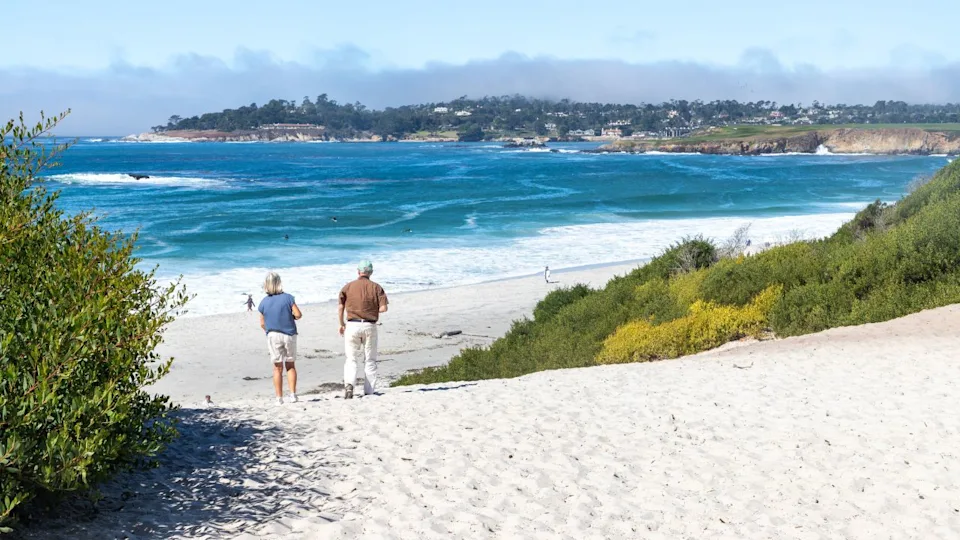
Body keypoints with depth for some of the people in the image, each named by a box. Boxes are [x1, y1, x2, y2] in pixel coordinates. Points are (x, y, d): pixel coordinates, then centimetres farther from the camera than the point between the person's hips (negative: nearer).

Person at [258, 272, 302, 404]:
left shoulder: (264, 302, -4)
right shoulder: (288, 298, -8)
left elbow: (262, 324, 2)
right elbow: (298, 315, -11)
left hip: (273, 335, 0)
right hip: (289, 334, 0)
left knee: (278, 368, 7)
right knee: (290, 366, 12)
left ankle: (279, 398, 6)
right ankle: (293, 394, 4)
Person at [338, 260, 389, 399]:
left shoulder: (348, 287, 3)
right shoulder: (376, 287, 1)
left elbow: (340, 307, -2)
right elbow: (383, 308, -7)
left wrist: (341, 324, 11)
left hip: (352, 325, 0)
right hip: (370, 326, 0)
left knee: (351, 358, 7)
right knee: (370, 360, 10)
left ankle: (349, 383, -18)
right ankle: (369, 392, 10)